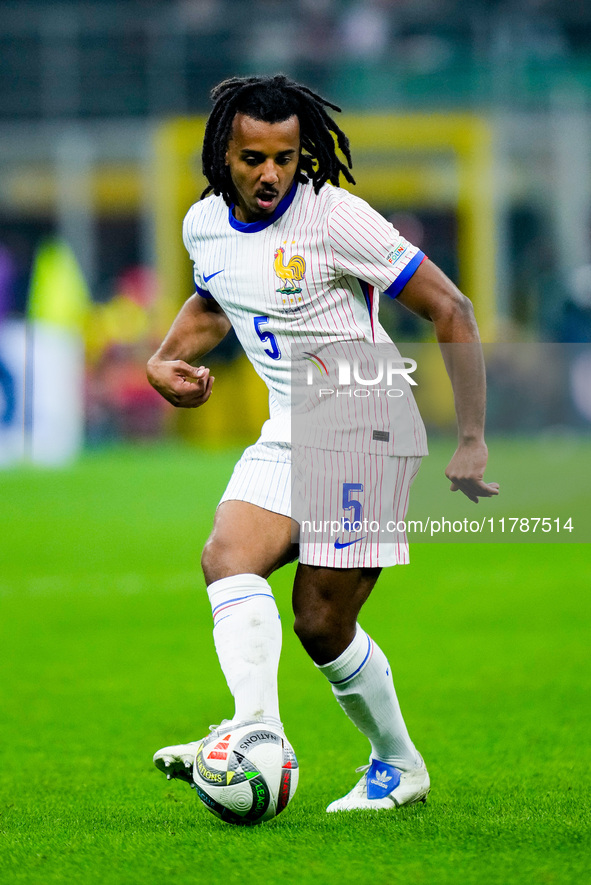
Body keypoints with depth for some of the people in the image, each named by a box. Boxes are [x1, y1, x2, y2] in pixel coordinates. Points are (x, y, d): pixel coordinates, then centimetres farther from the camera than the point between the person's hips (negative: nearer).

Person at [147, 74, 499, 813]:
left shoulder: (335, 219, -17)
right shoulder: (205, 225, 3)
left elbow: (449, 309, -13)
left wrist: (472, 441, -16)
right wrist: (165, 360, 7)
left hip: (367, 433, -6)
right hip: (287, 437, 6)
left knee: (322, 622, -7)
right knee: (227, 557, -20)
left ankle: (398, 765, 8)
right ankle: (257, 730, -27)